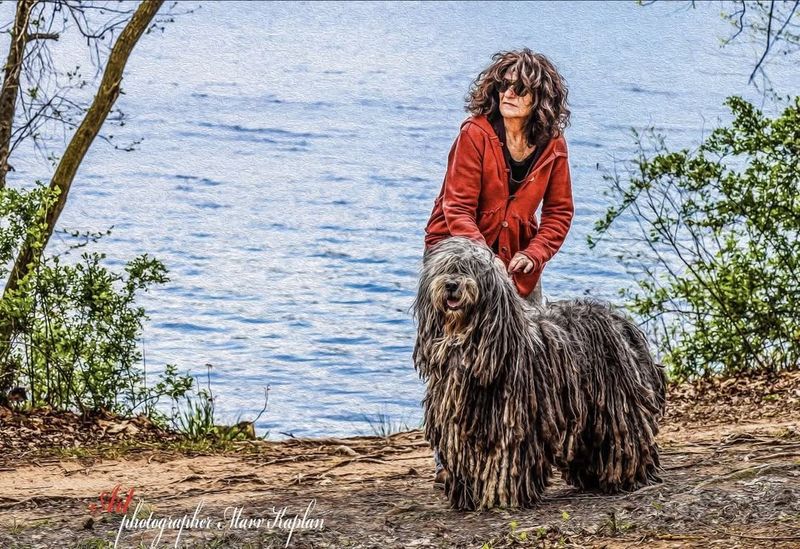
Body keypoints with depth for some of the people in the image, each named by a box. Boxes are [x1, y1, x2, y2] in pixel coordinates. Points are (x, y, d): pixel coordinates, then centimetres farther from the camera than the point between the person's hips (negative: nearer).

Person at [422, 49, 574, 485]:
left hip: (518, 261, 5)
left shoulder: (551, 145, -3)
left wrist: (533, 254, -13)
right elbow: (458, 208, -19)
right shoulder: (476, 134, -17)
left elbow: (559, 211, 4)